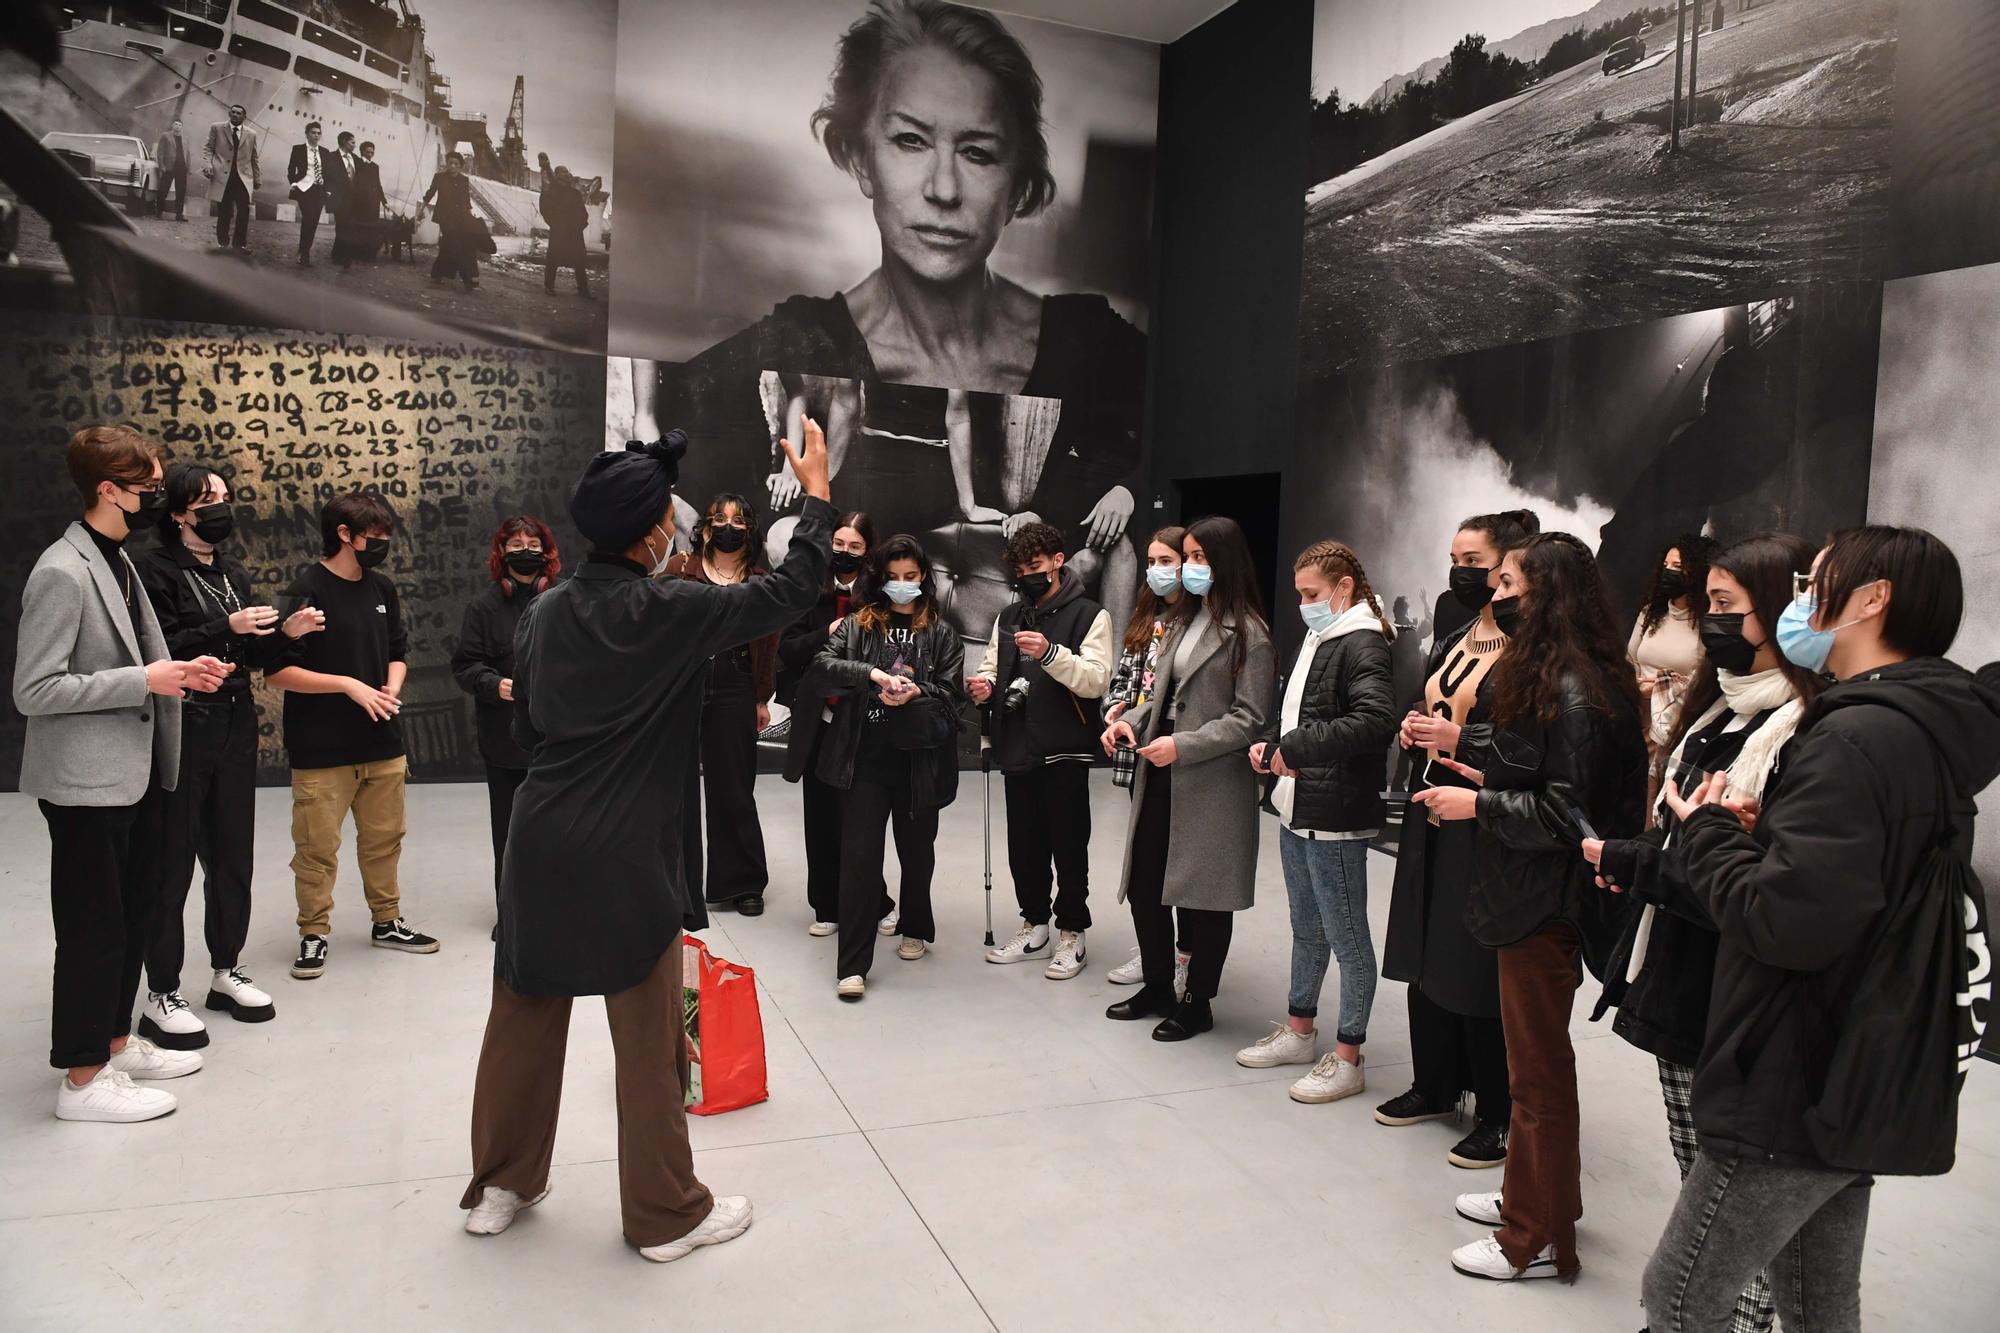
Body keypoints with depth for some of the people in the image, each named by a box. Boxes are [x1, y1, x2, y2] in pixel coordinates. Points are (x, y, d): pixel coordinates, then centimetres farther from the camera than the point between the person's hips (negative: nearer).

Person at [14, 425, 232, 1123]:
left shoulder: (119, 562, 10)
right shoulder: (62, 572, -18)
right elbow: (34, 691, -20)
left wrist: (179, 670, 3)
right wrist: (144, 681, -20)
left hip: (134, 772, 9)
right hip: (87, 781, -9)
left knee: (133, 915, 18)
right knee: (93, 927, 2)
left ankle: (115, 1043, 33)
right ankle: (83, 1080, 15)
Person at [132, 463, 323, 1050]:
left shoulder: (232, 571, 13)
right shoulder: (156, 569, -7)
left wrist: (286, 631, -2)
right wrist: (227, 628, -21)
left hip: (236, 726, 7)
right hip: (182, 730, -7)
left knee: (233, 855, 13)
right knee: (173, 863, 0)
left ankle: (226, 972, 27)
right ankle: (161, 997, 11)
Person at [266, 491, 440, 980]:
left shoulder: (383, 588, 8)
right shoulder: (306, 591, -11)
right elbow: (278, 670, -12)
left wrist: (391, 689, -3)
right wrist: (347, 684, -18)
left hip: (382, 743, 6)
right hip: (321, 751, -6)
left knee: (384, 838, 15)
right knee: (317, 847, 3)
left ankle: (387, 922, 29)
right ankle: (314, 934, 18)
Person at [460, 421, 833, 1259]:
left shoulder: (546, 612, 4)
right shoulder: (668, 613, -15)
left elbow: (525, 723, 14)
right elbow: (791, 591, -9)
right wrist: (816, 492, 3)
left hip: (539, 844, 7)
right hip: (624, 855, -6)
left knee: (524, 1019, 19)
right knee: (649, 1038, 6)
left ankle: (500, 1187, 35)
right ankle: (665, 1214, 20)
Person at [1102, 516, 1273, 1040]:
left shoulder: (1248, 633, -9)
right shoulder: (1183, 624, 15)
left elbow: (1248, 719, -13)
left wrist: (1183, 746, -21)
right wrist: (1130, 721, -2)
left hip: (1211, 783, -7)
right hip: (1160, 779, 7)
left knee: (1202, 895, 5)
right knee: (1144, 883, 11)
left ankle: (1197, 1003, 21)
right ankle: (1157, 986, 30)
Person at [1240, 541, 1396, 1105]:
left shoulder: (1362, 645, -16)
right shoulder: (1317, 640, 12)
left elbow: (1374, 720, -31)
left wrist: (1296, 747, -25)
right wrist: (1272, 743, 3)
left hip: (1334, 817, -10)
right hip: (1296, 809, 10)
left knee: (1346, 937, 3)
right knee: (1306, 929, 21)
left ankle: (1347, 1059, 14)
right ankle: (1300, 1031, 36)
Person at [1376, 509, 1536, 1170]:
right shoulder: (1449, 644, 13)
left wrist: (1461, 740, -20)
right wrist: (1415, 731, 4)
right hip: (1433, 818, 8)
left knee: (1479, 969, -1)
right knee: (1427, 955, 15)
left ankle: (1500, 1115, 14)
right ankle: (1435, 1084, 31)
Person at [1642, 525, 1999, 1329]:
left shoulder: (1855, 739, -22)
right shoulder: (1931, 735, 10)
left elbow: (1787, 923, -29)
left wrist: (1711, 834, -12)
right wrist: (1756, 834, -1)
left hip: (1797, 1090, -9)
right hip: (1866, 1084, 10)